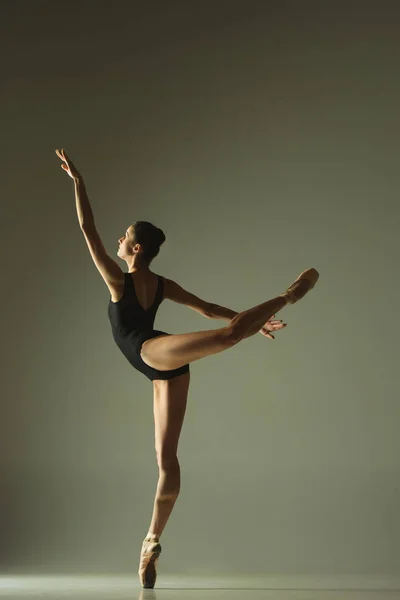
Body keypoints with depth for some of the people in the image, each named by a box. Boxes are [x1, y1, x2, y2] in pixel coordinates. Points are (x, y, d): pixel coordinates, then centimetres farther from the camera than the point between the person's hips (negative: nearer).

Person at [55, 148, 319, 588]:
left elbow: (87, 229, -1)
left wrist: (77, 182, 4)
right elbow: (207, 308, 20)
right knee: (167, 457, 4)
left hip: (154, 353, -8)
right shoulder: (161, 285, 21)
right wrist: (255, 323, 22)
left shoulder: (118, 278, 2)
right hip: (168, 370, 8)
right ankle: (152, 542, 7)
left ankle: (288, 296, -17)